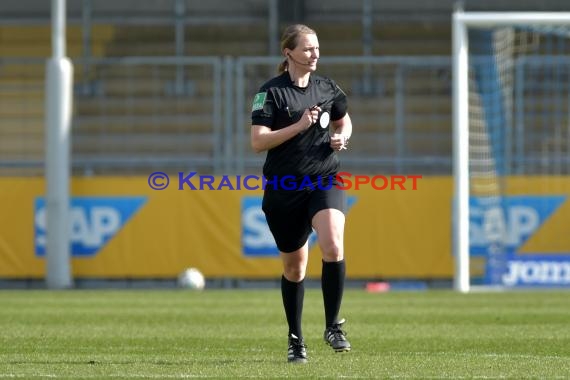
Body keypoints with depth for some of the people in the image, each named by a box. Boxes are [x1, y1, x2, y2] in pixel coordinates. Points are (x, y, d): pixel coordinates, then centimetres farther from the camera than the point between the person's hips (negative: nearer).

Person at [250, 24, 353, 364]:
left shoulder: (327, 88, 6)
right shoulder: (271, 92, -6)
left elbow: (344, 121, 24)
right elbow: (258, 142, -13)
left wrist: (342, 137, 1)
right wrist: (299, 126, -20)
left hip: (325, 181, 2)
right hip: (284, 189, -2)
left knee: (333, 247, -23)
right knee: (294, 266, 8)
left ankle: (333, 326, -9)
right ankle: (296, 339, 24)